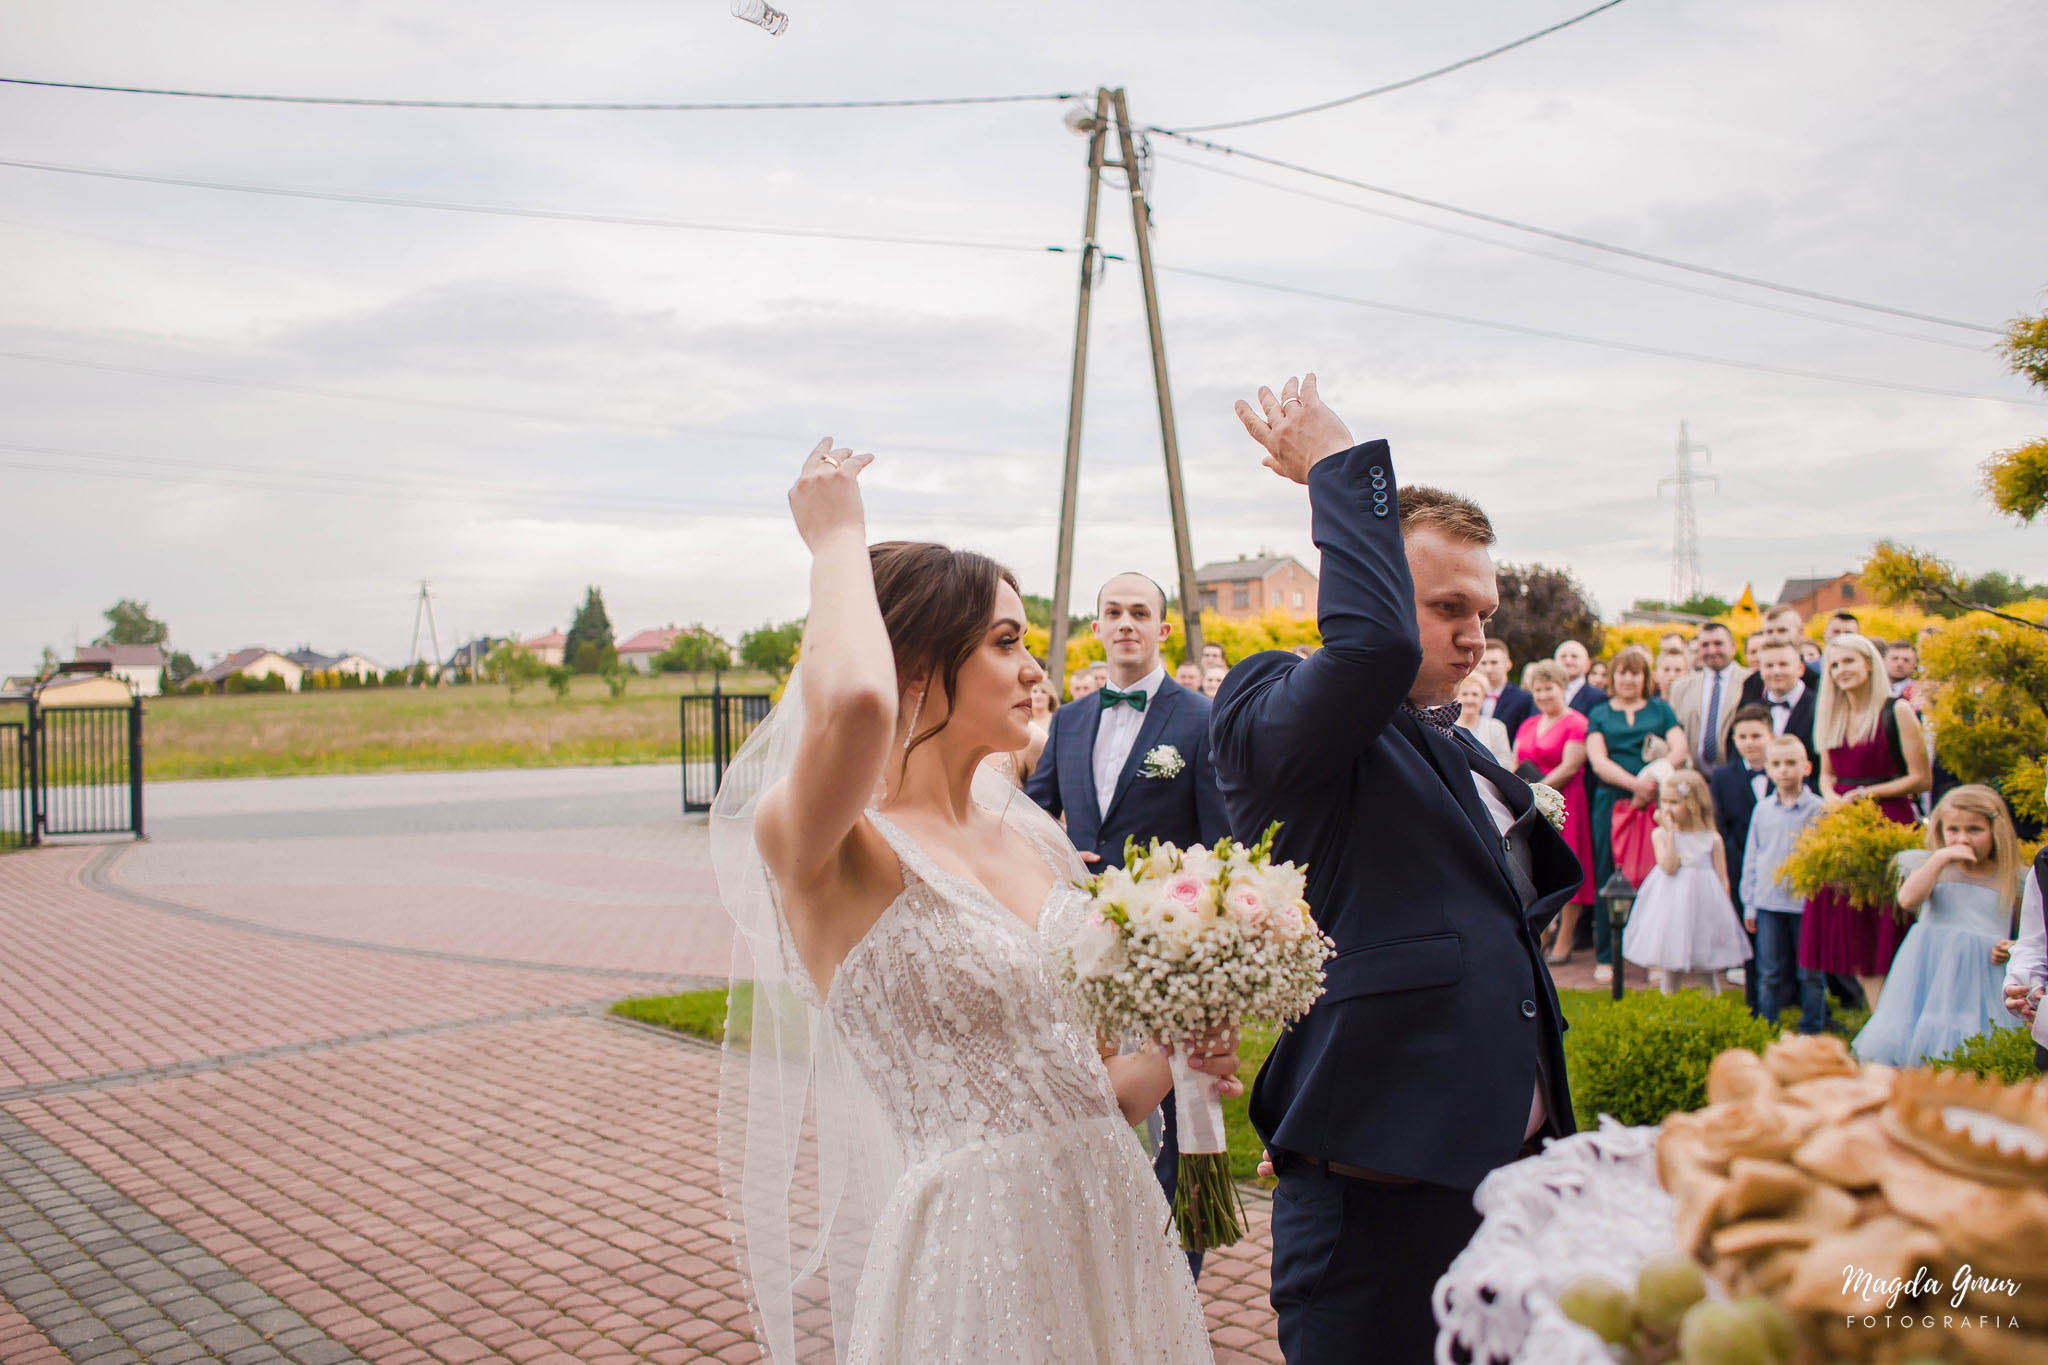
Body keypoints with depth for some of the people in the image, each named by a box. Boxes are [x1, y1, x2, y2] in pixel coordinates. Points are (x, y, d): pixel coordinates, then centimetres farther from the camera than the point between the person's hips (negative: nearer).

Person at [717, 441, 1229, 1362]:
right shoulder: (821, 849, -12)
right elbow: (855, 700, -37)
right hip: (971, 1256, -6)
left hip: (1111, 1241, 7)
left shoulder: (1036, 842, 7)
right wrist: (838, 537, -19)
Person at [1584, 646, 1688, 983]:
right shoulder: (1600, 714, 13)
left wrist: (1653, 782, -16)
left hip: (1656, 803, 0)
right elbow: (1598, 760, 0)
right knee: (1608, 877, -1)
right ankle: (1606, 957, 6)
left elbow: (1679, 749, 1)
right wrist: (1634, 782, -17)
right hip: (1612, 801, 0)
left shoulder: (1660, 709, 14)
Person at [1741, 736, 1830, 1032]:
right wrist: (1749, 904, 10)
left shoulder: (1818, 810, -4)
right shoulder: (1762, 810, 6)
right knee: (1769, 974, 8)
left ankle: (1811, 1029, 18)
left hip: (1807, 903, -2)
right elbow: (1751, 858, 11)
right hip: (1768, 903, 3)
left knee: (1810, 974, 6)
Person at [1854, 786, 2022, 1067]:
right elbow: (1908, 899, -11)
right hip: (1930, 971, 0)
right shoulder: (1932, 866, 9)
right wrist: (1939, 858, -11)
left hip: (1982, 977, 0)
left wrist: (2013, 948, -2)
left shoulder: (2013, 880, 10)